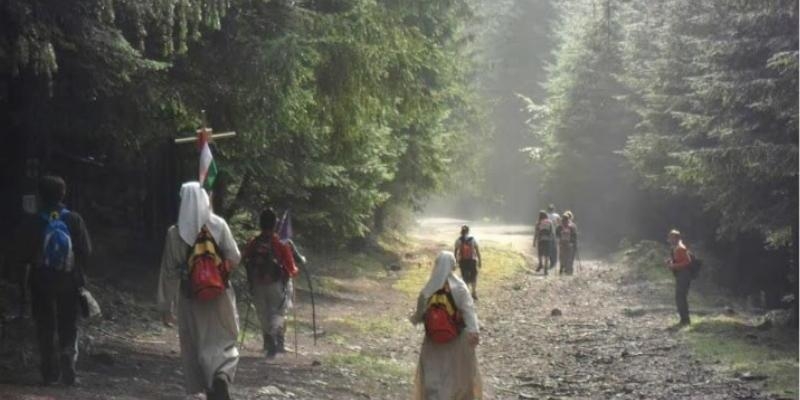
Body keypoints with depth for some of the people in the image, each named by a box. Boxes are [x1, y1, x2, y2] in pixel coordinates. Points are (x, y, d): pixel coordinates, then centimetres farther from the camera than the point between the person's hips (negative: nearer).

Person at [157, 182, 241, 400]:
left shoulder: (175, 232, -4)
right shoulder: (218, 225, -6)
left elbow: (169, 271, -2)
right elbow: (234, 259, -8)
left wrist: (166, 306, 4)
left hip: (190, 298, 0)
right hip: (219, 297, 0)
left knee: (197, 346, 12)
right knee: (223, 342, 8)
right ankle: (222, 376, -21)